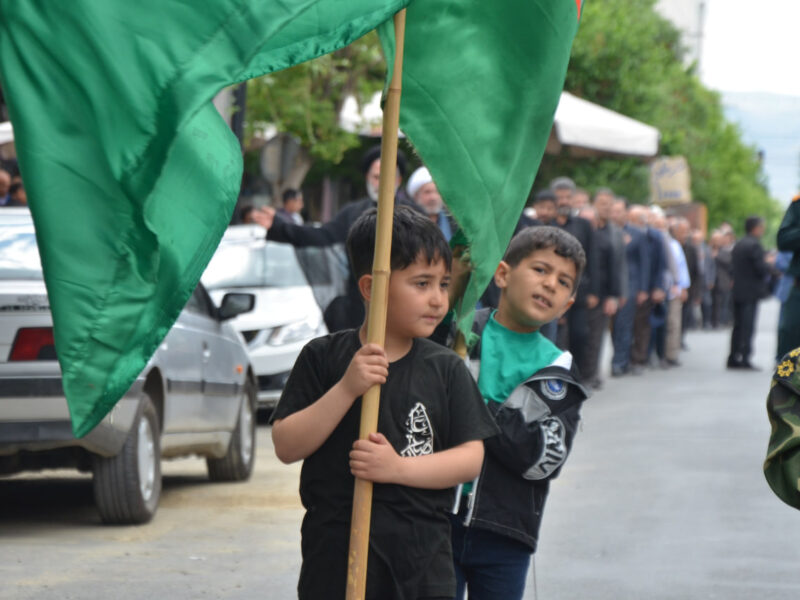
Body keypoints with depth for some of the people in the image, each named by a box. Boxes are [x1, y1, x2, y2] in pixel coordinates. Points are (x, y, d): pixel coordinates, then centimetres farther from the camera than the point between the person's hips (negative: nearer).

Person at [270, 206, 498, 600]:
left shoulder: (445, 370, 3)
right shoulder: (323, 358, -1)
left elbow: (471, 458, -2)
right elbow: (286, 446, -7)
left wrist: (398, 467, -17)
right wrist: (346, 389, -18)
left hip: (421, 559, 1)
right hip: (336, 554, -1)